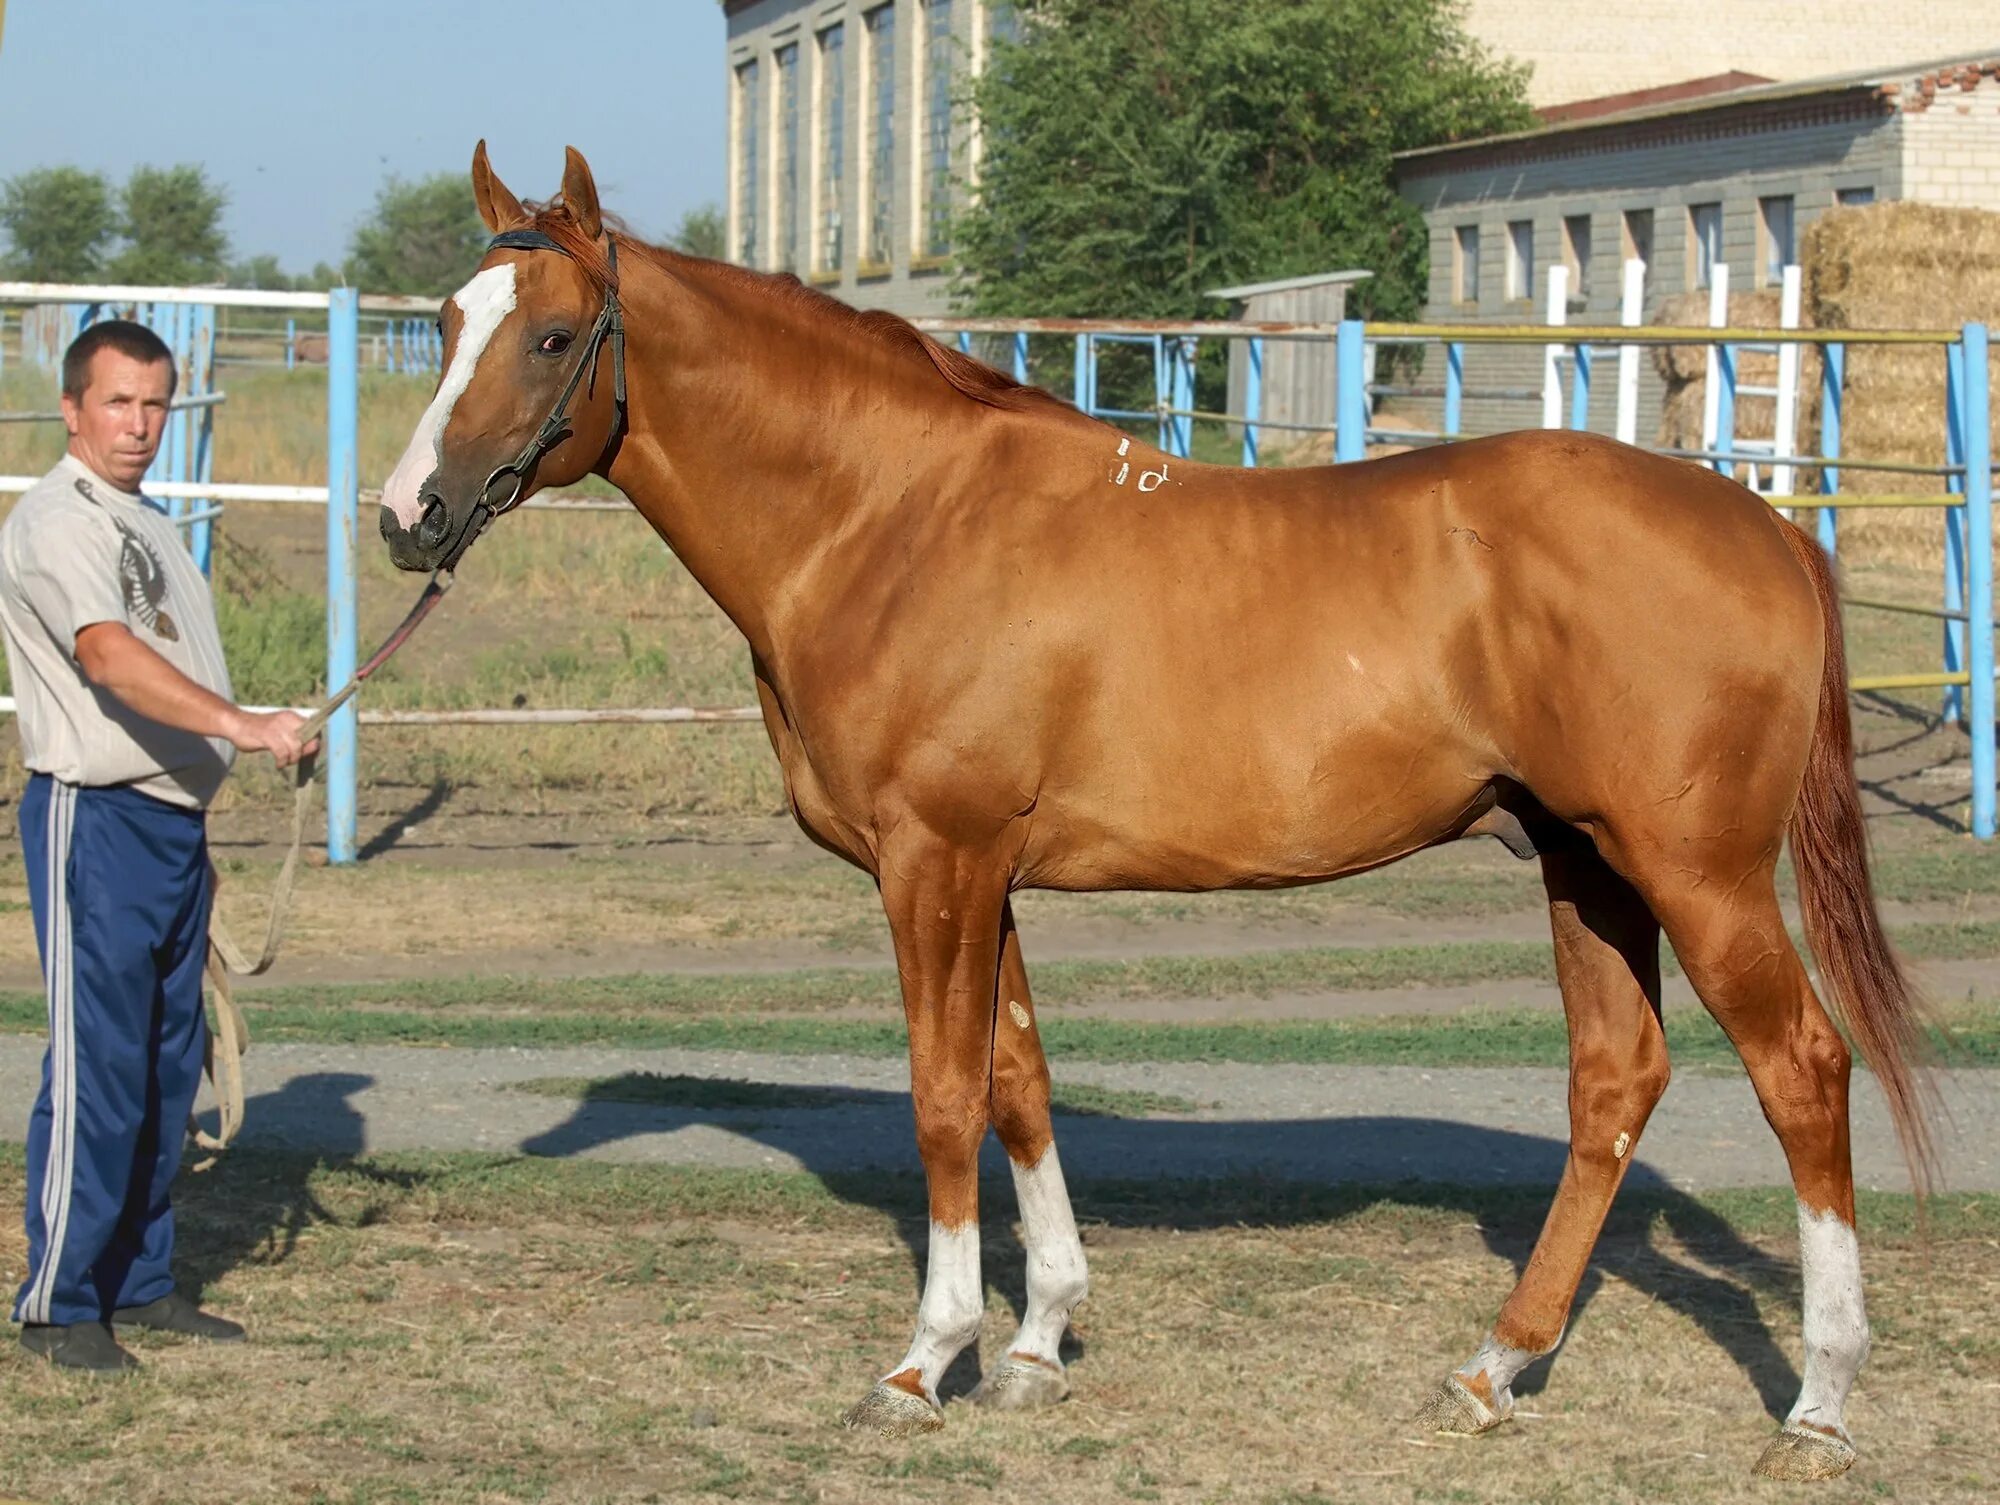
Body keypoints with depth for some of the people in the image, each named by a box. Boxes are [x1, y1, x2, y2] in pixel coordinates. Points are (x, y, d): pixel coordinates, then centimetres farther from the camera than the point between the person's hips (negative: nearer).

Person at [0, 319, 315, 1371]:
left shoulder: (153, 526, 19)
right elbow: (107, 656, -28)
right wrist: (239, 724, -41)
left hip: (173, 819, 9)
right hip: (94, 816, -9)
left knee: (167, 1065, 11)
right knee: (96, 1066, -9)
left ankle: (140, 1283, 19)